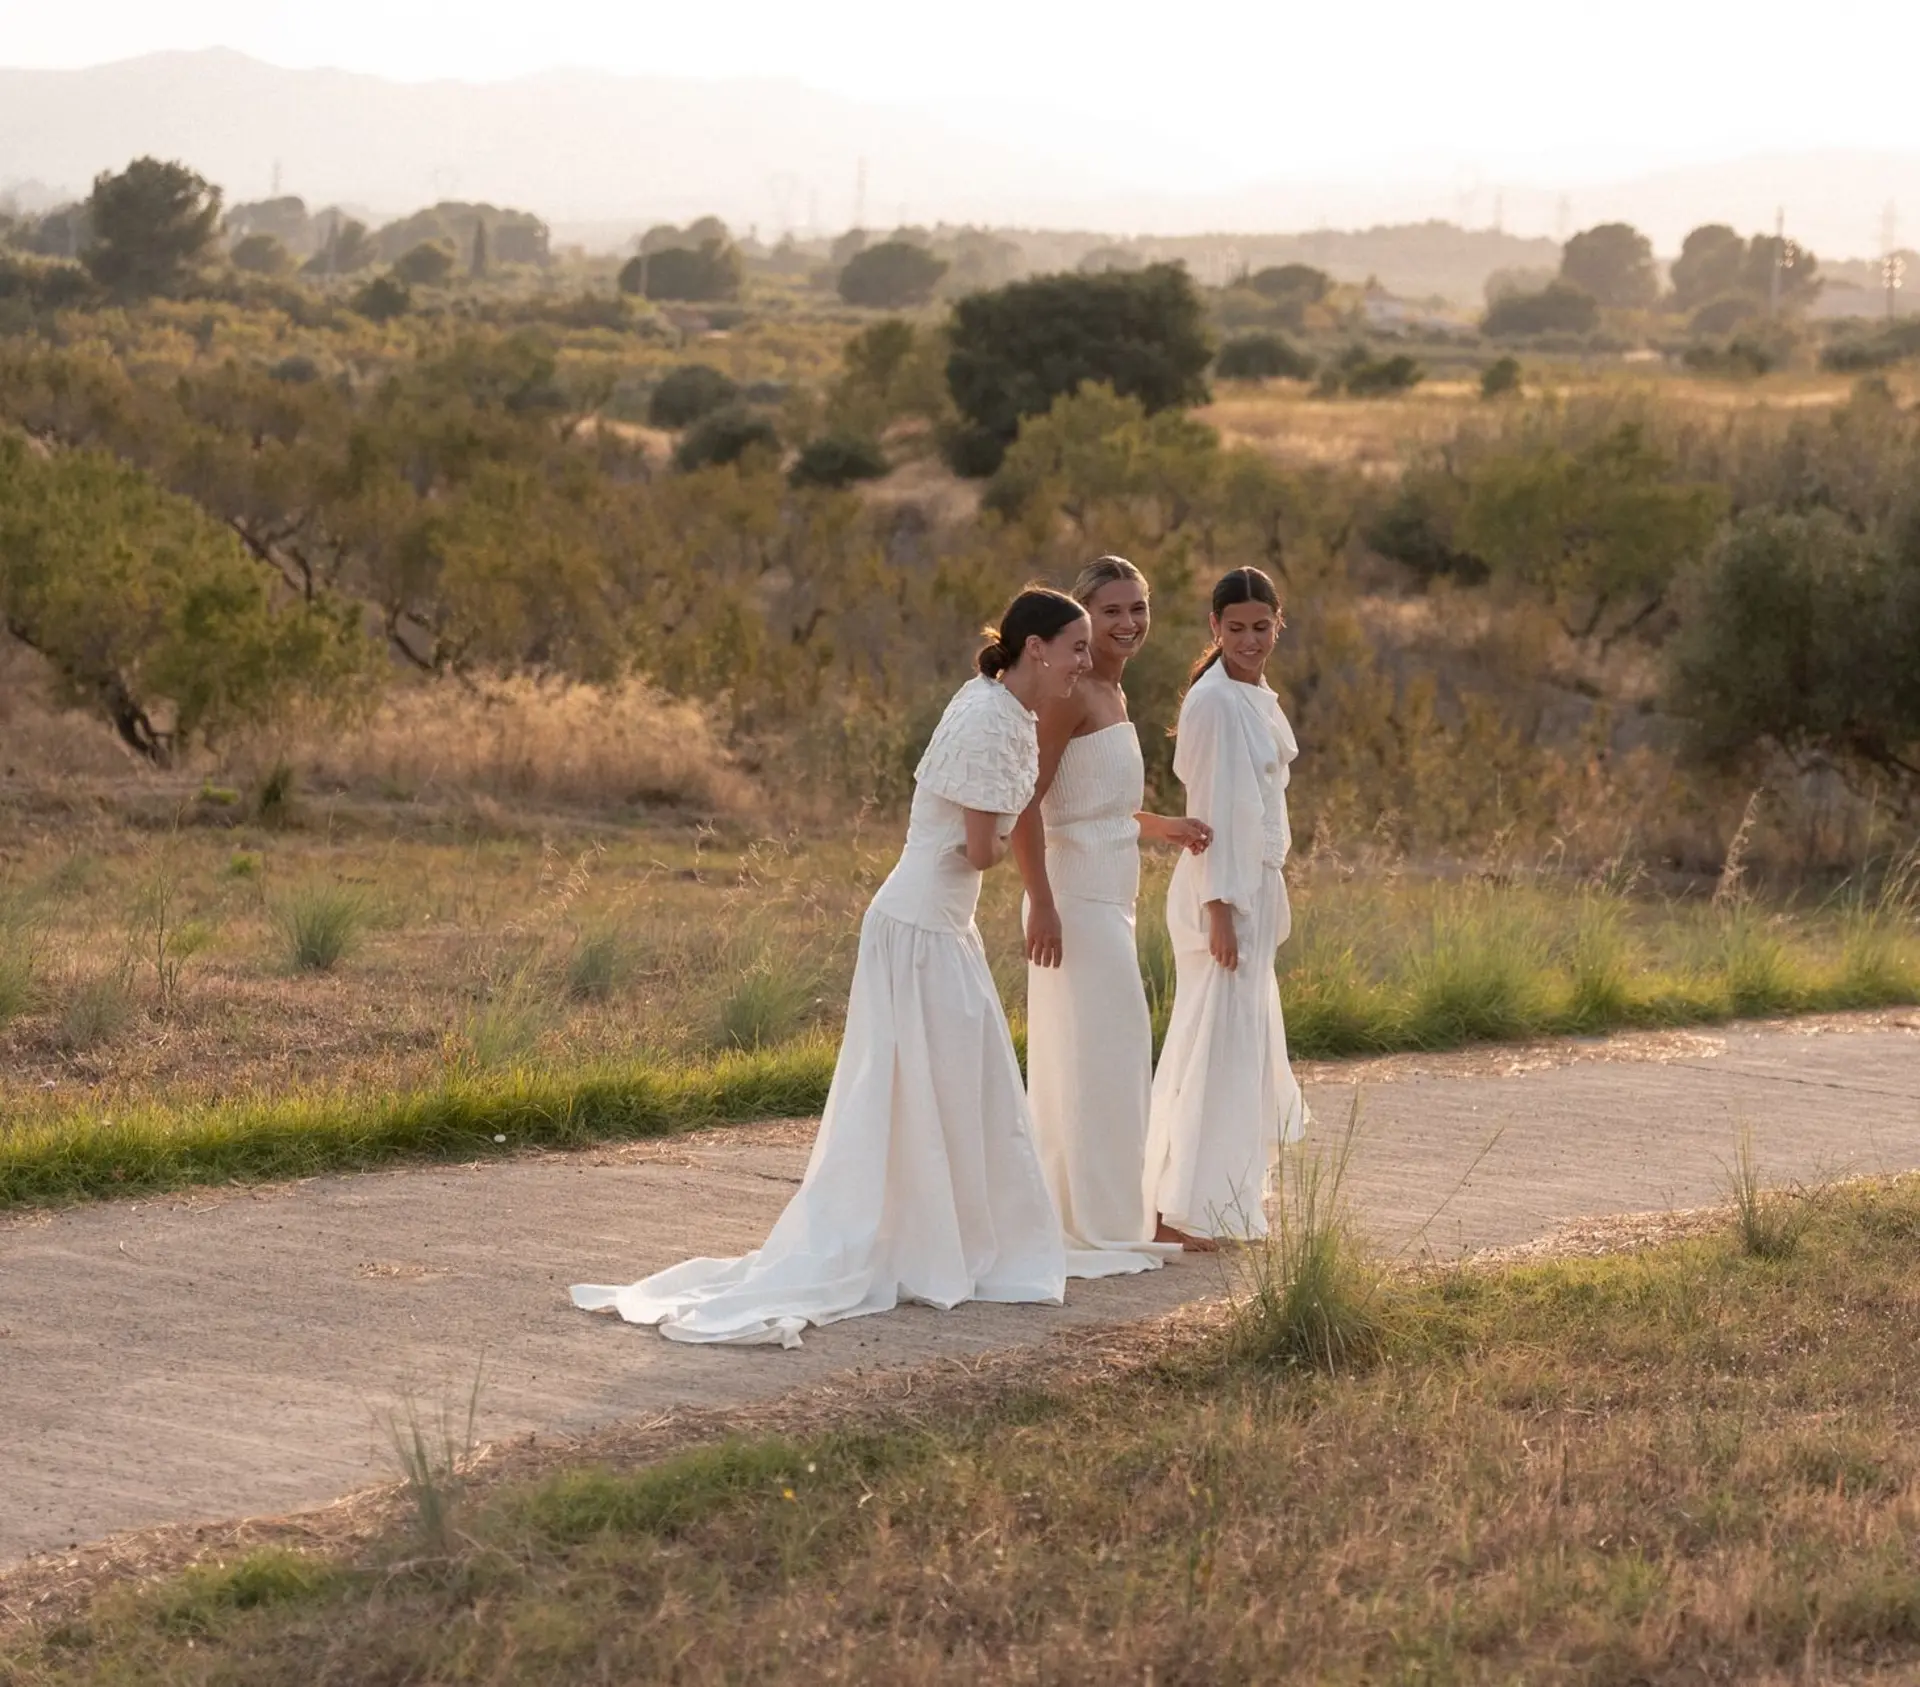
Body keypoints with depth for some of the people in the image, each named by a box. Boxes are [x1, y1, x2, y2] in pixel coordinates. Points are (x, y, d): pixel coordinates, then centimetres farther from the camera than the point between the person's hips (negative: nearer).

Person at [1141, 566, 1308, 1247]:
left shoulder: (1257, 697, 12)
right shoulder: (1214, 701, -16)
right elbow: (1214, 808, -20)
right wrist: (1221, 910, -22)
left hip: (1256, 884, 10)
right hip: (1222, 890, -10)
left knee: (1247, 1040, 16)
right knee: (1219, 1042, -7)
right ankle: (1188, 1209, -3)